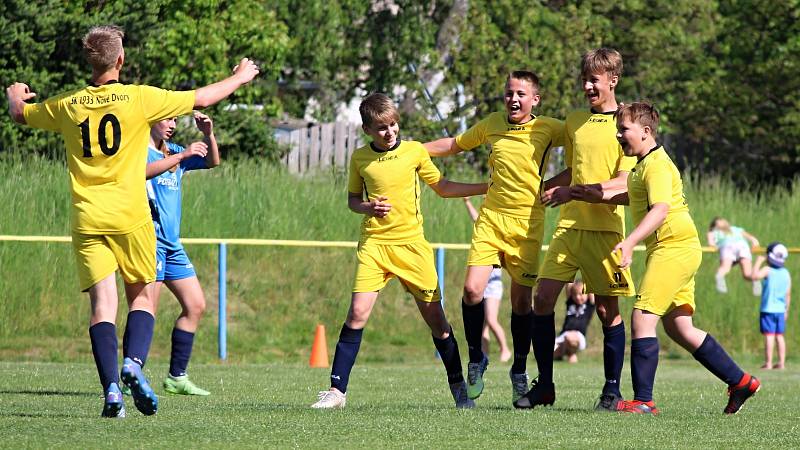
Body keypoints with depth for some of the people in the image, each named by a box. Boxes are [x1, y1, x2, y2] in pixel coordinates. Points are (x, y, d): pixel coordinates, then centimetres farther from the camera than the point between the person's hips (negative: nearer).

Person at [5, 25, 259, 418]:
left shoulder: (67, 105, 3)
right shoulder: (139, 98, -4)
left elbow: (20, 114, 22)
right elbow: (201, 98, 6)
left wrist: (15, 96, 47)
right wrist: (239, 78, 24)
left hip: (87, 220, 2)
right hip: (130, 217, -2)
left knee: (103, 303, -1)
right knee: (142, 297, 10)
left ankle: (111, 388, -14)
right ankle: (133, 363, -16)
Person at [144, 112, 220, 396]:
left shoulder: (172, 152, 18)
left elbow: (213, 162, 23)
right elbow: (142, 171, -28)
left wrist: (208, 135, 5)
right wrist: (183, 155, -30)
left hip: (172, 244, 9)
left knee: (195, 306, 6)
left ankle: (176, 377, 11)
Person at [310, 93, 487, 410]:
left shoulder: (414, 151, 3)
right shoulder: (360, 158, 4)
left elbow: (443, 188, 14)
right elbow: (352, 200, 16)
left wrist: (489, 187, 7)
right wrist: (368, 208, -7)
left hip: (412, 244, 0)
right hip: (374, 244, 0)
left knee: (434, 316, 1)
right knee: (358, 313, -13)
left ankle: (458, 385, 18)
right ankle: (337, 390, -8)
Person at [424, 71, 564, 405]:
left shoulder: (549, 129, -2)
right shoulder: (492, 125, 8)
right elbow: (455, 145, 23)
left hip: (528, 222, -2)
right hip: (491, 217, 2)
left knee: (521, 299, 3)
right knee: (473, 289, -13)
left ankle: (519, 372, 20)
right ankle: (476, 359, 8)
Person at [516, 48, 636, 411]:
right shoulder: (574, 122, 15)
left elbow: (623, 183, -12)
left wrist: (574, 192, -16)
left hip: (605, 227, -5)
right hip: (568, 225, 5)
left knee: (607, 308, -2)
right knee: (542, 298, -3)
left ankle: (612, 389, 7)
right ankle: (544, 385, 5)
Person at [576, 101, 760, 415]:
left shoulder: (656, 165, -15)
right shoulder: (644, 164, 17)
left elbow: (659, 210, -28)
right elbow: (637, 198, 37)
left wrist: (630, 243, -38)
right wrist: (599, 196, 31)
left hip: (675, 247, -11)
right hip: (677, 250, 11)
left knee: (642, 316, -14)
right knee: (678, 328, 13)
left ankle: (643, 401, -17)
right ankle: (740, 382, 18)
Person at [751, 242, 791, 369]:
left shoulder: (767, 270, -9)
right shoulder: (786, 273, 9)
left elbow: (755, 276, -27)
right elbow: (788, 294, 11)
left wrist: (758, 262, -12)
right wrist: (786, 310, 20)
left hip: (768, 309, -5)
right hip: (781, 310, 5)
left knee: (769, 336, -6)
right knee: (779, 336, 10)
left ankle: (768, 363, -8)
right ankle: (781, 362, 9)